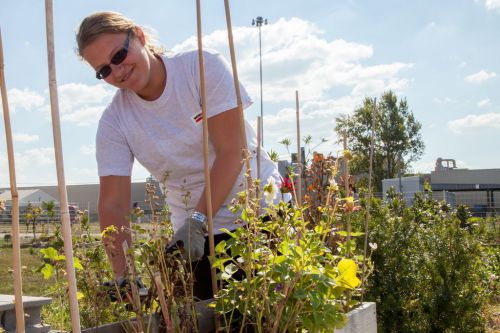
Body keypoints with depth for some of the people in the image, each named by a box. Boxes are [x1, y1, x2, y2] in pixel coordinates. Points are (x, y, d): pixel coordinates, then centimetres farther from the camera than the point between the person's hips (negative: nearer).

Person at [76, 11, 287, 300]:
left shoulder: (204, 68, -14)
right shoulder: (115, 122, -6)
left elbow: (230, 152, -19)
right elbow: (113, 204, -11)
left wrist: (198, 221, -26)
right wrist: (123, 274, -23)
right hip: (197, 234, 2)